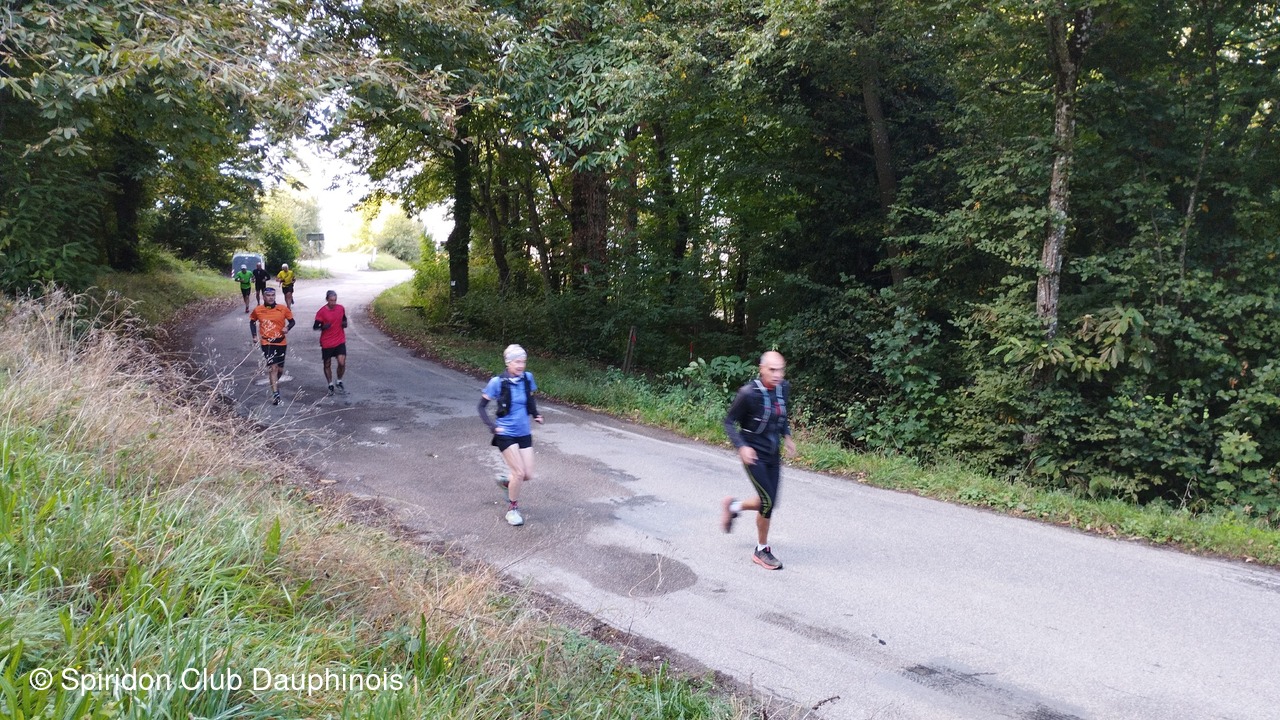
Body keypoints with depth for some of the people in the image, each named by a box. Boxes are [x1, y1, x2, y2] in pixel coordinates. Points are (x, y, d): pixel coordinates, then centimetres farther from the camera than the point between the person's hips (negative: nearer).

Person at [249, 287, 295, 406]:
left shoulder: (283, 309, -6)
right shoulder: (258, 310, -4)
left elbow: (292, 321, 6)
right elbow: (252, 322, 14)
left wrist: (287, 328, -15)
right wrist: (254, 335, 3)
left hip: (281, 342, 2)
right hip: (267, 343, -2)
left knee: (280, 369, 13)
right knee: (273, 367, -13)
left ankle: (275, 382, 46)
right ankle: (275, 394, -11)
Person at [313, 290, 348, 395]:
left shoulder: (341, 308, 0)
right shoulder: (322, 311, -11)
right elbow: (315, 327, -7)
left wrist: (345, 323, -3)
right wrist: (323, 327, -27)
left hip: (340, 341, 2)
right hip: (327, 343, -2)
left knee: (342, 363, -10)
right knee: (327, 364, 10)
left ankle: (339, 383, 14)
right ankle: (330, 386, 27)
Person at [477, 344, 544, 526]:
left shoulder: (527, 378, -2)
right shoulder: (497, 382, -14)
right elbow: (481, 406, -6)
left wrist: (535, 414, 4)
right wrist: (492, 426, -16)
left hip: (524, 433, 5)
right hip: (506, 434, -5)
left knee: (528, 475, 5)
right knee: (519, 472, -9)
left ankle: (506, 482, 38)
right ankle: (512, 509, 13)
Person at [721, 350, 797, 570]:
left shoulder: (784, 389, -3)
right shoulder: (748, 393, -21)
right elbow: (729, 421, -11)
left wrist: (787, 436, 5)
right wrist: (741, 446, -22)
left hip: (773, 454, 6)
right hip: (753, 455, -6)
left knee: (769, 503, 9)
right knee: (768, 502, -9)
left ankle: (733, 506, 37)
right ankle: (762, 550, 10)